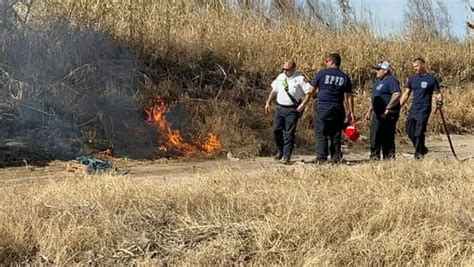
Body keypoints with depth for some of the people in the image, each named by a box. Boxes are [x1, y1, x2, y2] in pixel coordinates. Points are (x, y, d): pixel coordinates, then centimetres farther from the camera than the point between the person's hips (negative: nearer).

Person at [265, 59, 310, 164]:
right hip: (280, 108, 5)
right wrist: (268, 102, 17)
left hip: (292, 110, -5)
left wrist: (303, 104, -16)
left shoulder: (299, 78, -8)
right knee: (276, 130, -2)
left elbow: (309, 92, -8)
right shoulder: (280, 77, 9)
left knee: (289, 133, -4)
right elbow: (274, 90, 21)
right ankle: (280, 151, 18)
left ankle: (286, 157, 0)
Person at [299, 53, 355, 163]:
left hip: (323, 109, -3)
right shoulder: (344, 77, 7)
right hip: (338, 110, 3)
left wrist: (303, 104, 14)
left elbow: (311, 91, 3)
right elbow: (349, 96, 6)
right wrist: (351, 112, 10)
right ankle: (336, 157, 8)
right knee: (336, 135, 9)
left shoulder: (321, 74, -1)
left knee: (321, 134, -1)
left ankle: (321, 157, -6)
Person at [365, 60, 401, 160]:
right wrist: (370, 111, 23)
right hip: (377, 113, 9)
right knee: (374, 136, 8)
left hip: (387, 114, -9)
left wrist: (387, 108, -24)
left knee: (387, 136, -4)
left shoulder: (391, 80, -12)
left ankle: (389, 157, 2)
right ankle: (374, 156, 15)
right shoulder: (378, 81, 18)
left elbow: (397, 94, -25)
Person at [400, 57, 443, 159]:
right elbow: (406, 94, 16)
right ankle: (422, 149, 23)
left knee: (419, 133, -7)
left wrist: (439, 100, -21)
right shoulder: (412, 78, 11)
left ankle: (418, 153, 3)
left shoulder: (431, 79, -4)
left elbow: (438, 93, 0)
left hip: (424, 110, -6)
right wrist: (399, 105, 8)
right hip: (413, 109, 6)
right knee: (409, 130, 6)